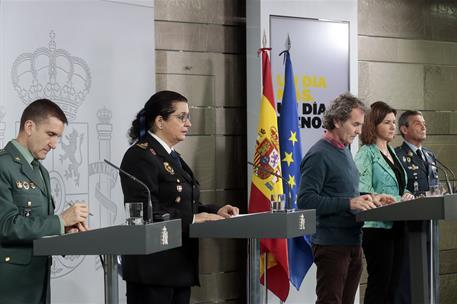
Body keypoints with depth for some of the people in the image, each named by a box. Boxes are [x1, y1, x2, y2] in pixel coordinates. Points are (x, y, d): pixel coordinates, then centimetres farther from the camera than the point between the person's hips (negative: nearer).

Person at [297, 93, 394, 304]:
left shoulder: (344, 151, 17)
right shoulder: (319, 155, -13)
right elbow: (306, 200, -21)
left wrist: (370, 198, 11)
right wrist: (349, 203, -25)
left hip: (353, 243, 9)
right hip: (331, 244, -9)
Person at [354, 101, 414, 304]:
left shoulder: (392, 152, 16)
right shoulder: (366, 154, -8)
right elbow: (364, 193, -17)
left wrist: (407, 195, 0)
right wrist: (398, 200, -18)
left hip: (396, 226, 8)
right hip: (377, 226, -8)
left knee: (393, 283, 10)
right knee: (379, 282, -4)